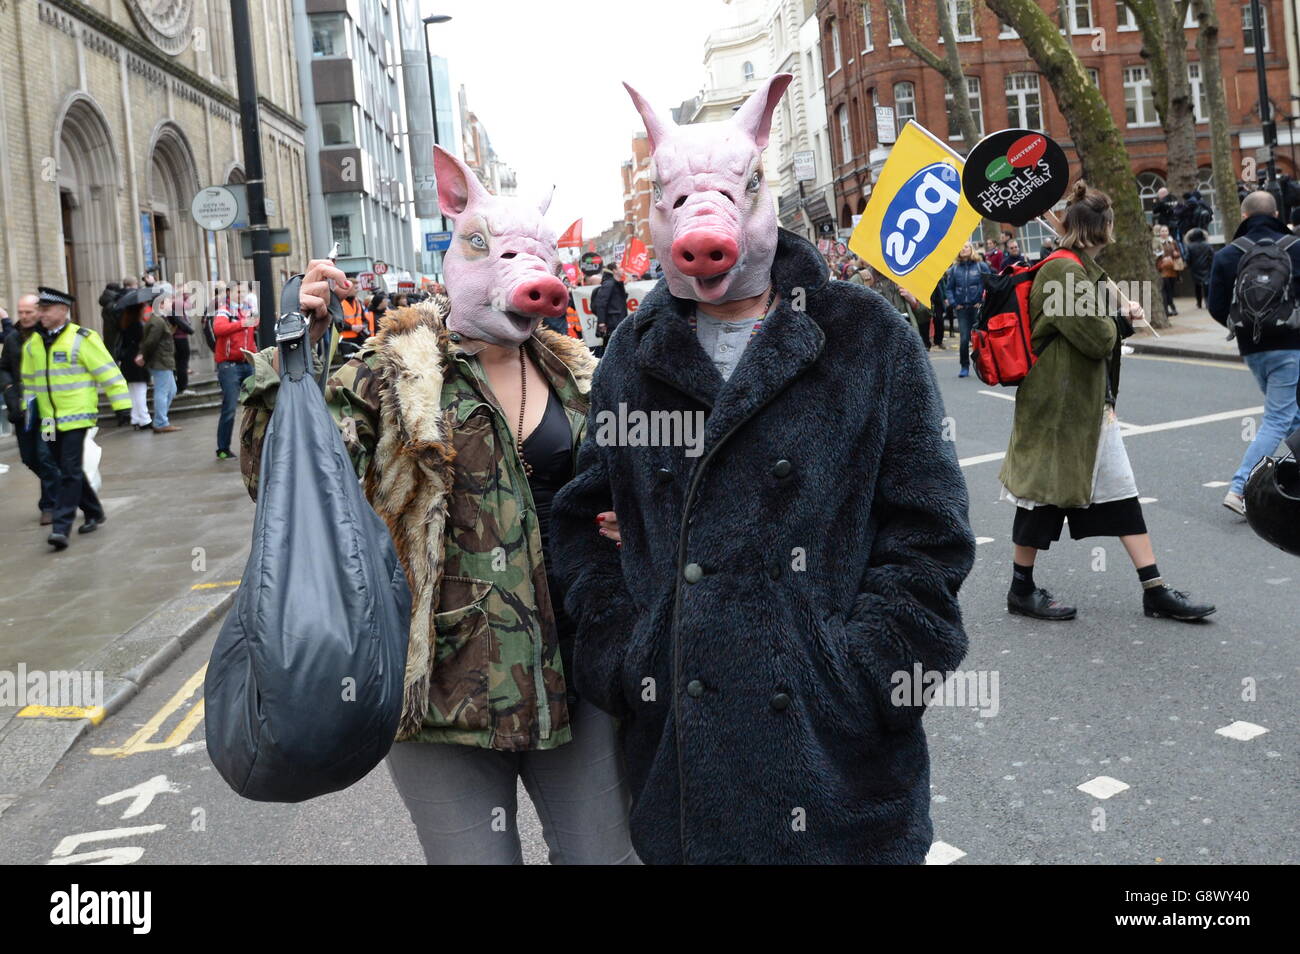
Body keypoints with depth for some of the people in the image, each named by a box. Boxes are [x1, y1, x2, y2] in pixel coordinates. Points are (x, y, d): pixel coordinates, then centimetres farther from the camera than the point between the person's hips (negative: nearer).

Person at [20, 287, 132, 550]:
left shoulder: (82, 339, -9)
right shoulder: (32, 344, 10)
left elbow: (108, 372, -8)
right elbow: (29, 381, 21)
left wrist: (121, 404, -10)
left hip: (76, 417, -7)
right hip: (49, 419, 7)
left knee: (70, 472, -10)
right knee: (67, 471, 13)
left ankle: (61, 527, -11)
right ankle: (94, 513, 30)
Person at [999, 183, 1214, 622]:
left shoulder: (1080, 268, 15)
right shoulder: (1064, 271, -18)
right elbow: (1097, 338, -21)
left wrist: (1122, 319, 6)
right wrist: (1119, 322, -1)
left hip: (1091, 404, 10)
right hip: (1058, 404, -10)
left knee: (1120, 491, 9)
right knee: (1044, 490, 1)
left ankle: (1155, 590, 13)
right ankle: (1021, 590, 16)